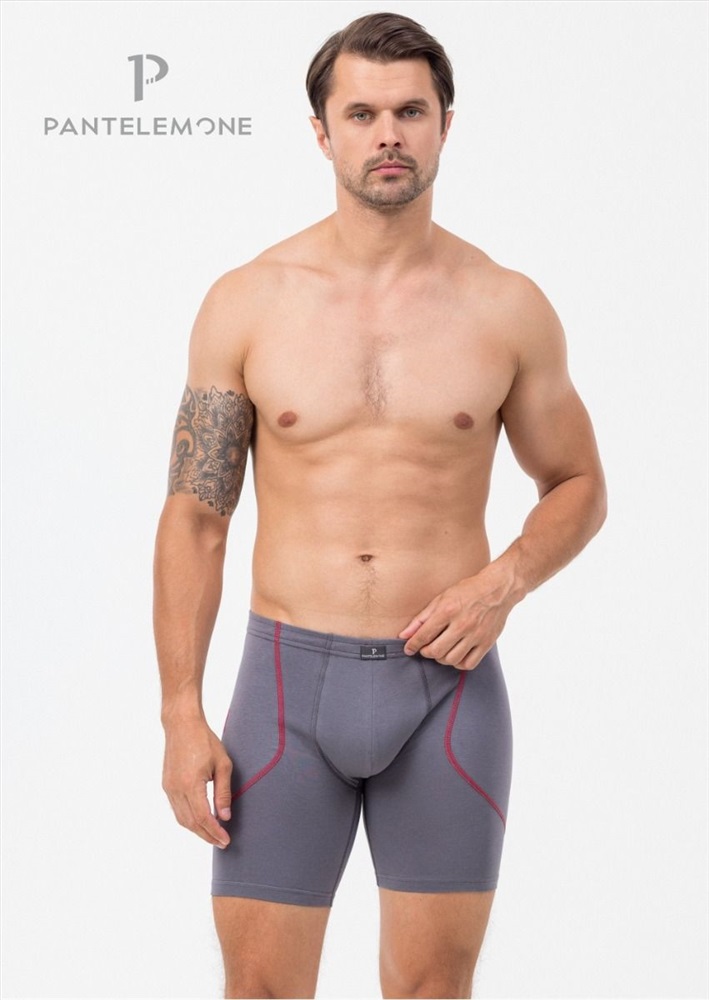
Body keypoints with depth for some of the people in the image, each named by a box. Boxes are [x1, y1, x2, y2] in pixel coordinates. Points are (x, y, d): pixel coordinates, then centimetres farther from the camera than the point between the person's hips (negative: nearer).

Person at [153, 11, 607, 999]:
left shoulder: (508, 308, 1)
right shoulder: (246, 303, 0)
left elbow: (579, 485, 12)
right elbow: (194, 518, 2)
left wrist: (505, 582, -9)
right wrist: (182, 716, -4)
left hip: (447, 686, 0)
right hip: (289, 674, 0)